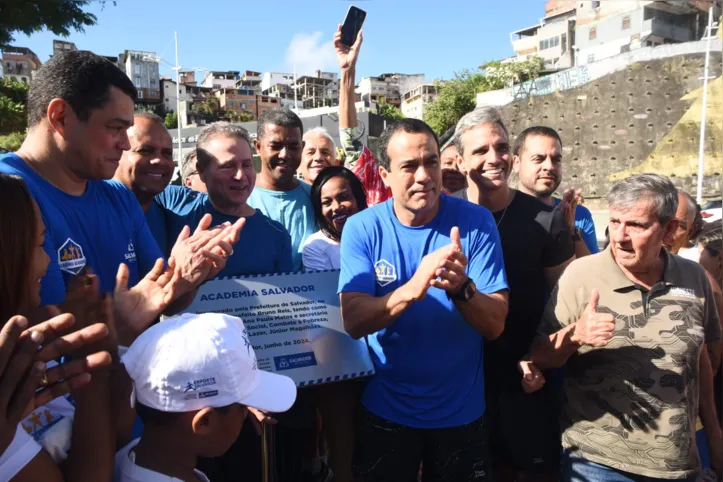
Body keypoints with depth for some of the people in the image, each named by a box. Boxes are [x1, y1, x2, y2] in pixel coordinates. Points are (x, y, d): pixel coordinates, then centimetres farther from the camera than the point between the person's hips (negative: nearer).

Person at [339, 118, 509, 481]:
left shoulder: (476, 222, -12)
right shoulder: (362, 228, -12)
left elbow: (495, 325, -15)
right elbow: (353, 321, -20)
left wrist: (461, 288, -36)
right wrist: (410, 290, -38)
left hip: (462, 410, 1)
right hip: (385, 410, 0)